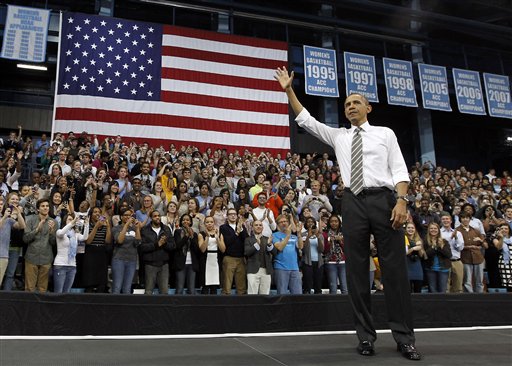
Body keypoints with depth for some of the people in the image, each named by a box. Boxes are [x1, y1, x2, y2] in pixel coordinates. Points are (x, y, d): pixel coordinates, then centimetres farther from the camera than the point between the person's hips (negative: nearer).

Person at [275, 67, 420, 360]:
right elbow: (305, 120, 16)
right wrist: (289, 91, 11)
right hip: (354, 202, 2)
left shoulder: (385, 133, 13)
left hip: (383, 198, -2)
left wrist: (402, 200, -11)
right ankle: (366, 336, 11)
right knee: (357, 269, 2)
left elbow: (399, 170, 4)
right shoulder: (338, 136, 18)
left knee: (395, 266, -2)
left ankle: (404, 337, 6)